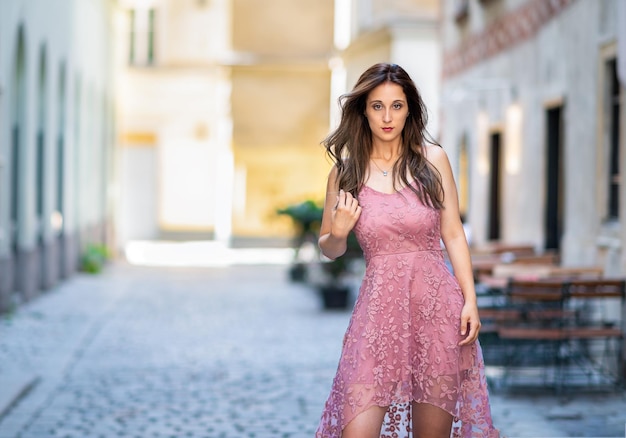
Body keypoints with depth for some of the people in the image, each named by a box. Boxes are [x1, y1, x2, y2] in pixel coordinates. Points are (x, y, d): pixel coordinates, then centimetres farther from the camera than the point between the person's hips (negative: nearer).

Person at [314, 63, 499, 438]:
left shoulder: (432, 158, 3)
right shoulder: (346, 170, 4)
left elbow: (453, 234, 5)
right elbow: (329, 249, 14)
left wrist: (470, 301, -3)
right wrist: (338, 234, -8)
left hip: (437, 304, 0)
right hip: (379, 305, 0)